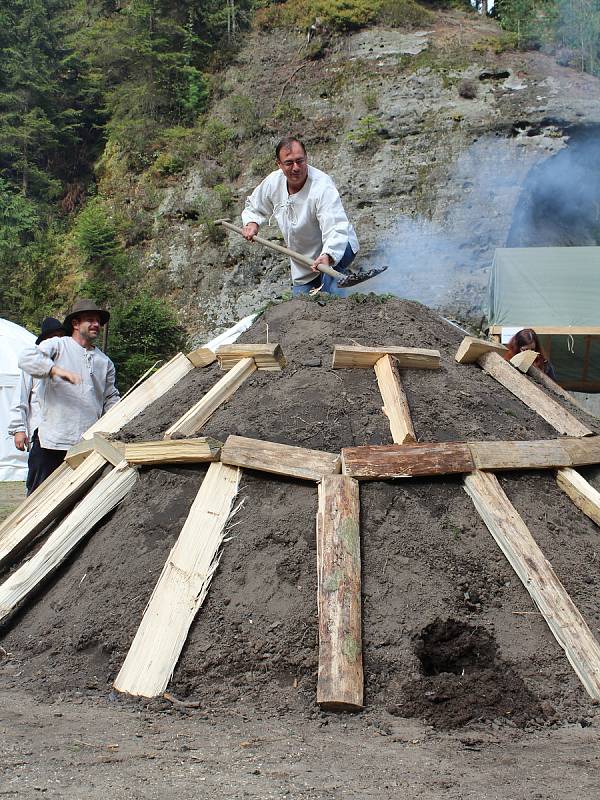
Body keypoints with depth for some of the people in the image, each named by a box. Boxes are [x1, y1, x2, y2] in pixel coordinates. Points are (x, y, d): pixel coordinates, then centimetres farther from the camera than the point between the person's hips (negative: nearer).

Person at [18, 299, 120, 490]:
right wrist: (56, 370, -28)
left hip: (90, 444, 5)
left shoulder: (105, 361, 18)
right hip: (53, 440, -4)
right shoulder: (57, 346, 2)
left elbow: (110, 398, 24)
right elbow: (26, 358, -14)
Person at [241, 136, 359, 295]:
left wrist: (328, 256, -61)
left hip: (338, 247, -6)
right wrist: (251, 222, -9)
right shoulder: (273, 182, -10)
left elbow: (336, 230, -43)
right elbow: (254, 207, 13)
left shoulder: (323, 186, -30)